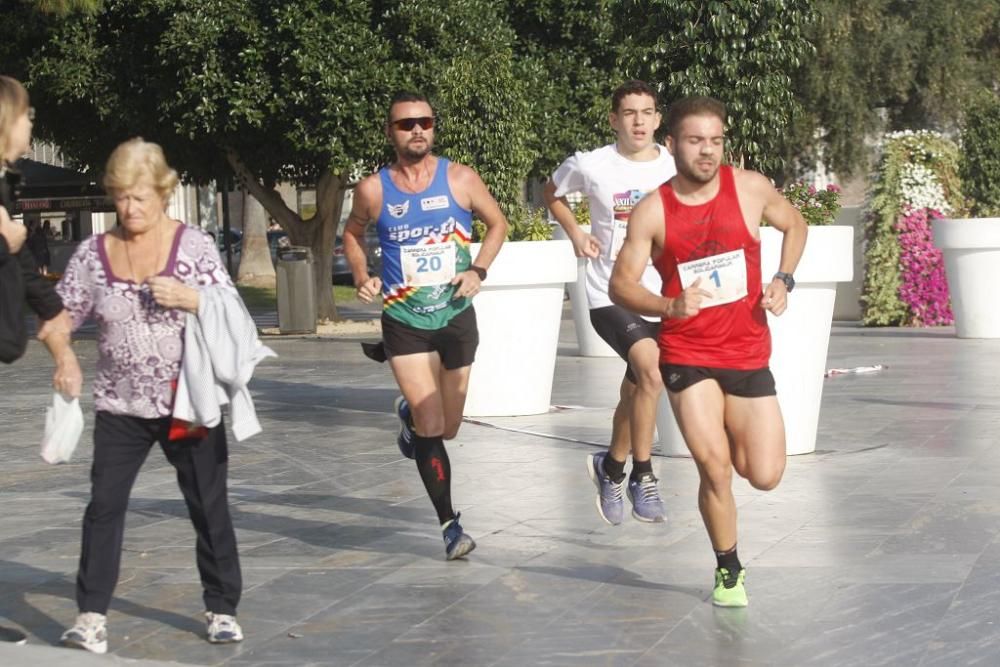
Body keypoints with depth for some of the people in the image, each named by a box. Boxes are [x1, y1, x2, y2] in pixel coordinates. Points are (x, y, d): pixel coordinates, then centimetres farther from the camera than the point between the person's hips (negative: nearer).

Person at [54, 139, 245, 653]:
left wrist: (189, 297, -20)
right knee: (104, 504, -6)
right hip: (120, 407, 1)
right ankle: (91, 614, -1)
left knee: (209, 506, 6)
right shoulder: (93, 254, 2)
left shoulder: (194, 245, -3)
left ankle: (222, 609, 18)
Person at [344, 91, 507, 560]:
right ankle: (450, 525, -3)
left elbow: (497, 223, 9)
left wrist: (478, 270, -6)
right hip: (404, 322, -2)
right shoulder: (373, 190, -5)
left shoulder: (460, 179, -5)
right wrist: (361, 276, -4)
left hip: (457, 316, 2)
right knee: (431, 428, -12)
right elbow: (353, 234, 13)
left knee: (448, 429, 13)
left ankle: (409, 415, 48)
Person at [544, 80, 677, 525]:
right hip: (610, 296, -3)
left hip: (662, 295, 3)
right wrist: (575, 233, -1)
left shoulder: (676, 167, -3)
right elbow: (553, 193, 14)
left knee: (635, 394, 16)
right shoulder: (589, 166, -7)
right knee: (651, 372, -26)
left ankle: (611, 468, 42)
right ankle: (642, 476, -12)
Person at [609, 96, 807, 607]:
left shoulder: (750, 189, -4)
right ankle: (728, 570, 12)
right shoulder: (652, 211, -8)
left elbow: (795, 225, 15)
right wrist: (670, 307, -24)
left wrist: (783, 280, -1)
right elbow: (621, 284, -5)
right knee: (715, 469, -12)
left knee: (765, 476, 0)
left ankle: (726, 435, 36)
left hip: (748, 353, 2)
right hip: (687, 355, -2)